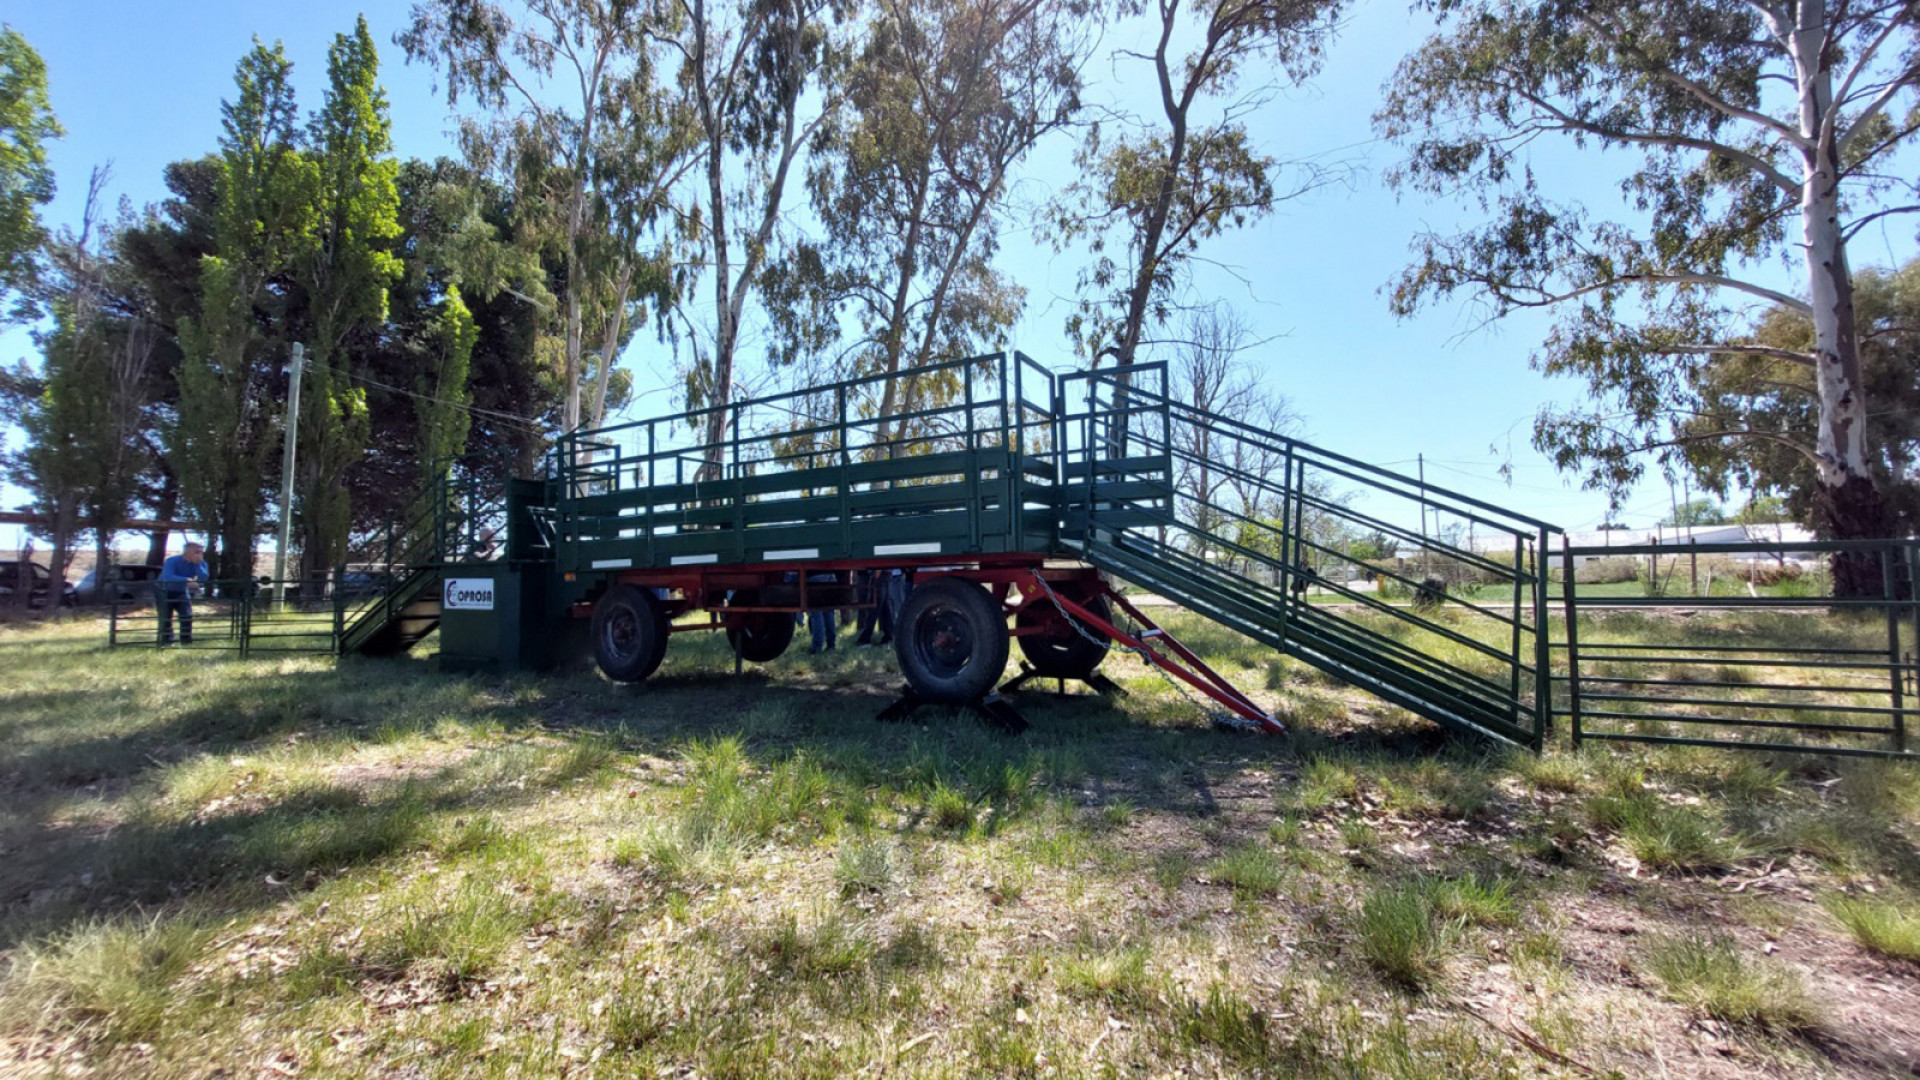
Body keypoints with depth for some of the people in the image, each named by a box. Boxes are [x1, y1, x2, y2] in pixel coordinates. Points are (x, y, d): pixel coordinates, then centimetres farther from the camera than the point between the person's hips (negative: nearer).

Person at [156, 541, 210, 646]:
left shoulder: (200, 563, -12)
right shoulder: (172, 561, -24)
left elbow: (203, 579, -28)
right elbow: (168, 577, -42)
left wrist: (198, 563, -35)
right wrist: (187, 580, -55)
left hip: (181, 593, 3)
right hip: (165, 592, -3)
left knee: (187, 615, -8)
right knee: (165, 618, -5)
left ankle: (186, 641, 2)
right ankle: (166, 641, 6)